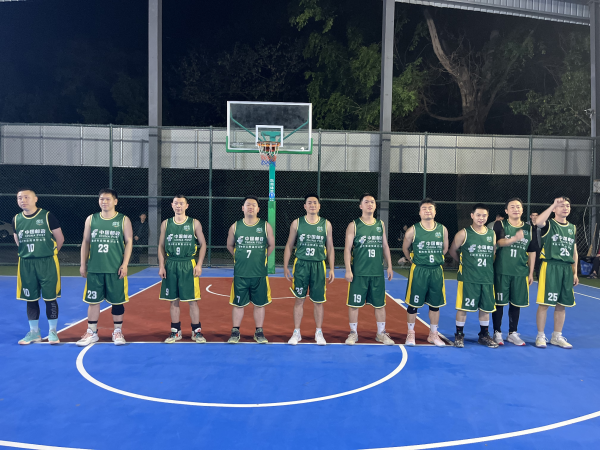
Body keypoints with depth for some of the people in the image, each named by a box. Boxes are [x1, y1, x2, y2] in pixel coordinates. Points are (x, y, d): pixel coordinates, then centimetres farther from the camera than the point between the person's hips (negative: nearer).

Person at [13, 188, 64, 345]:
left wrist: (49, 253, 6)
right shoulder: (16, 219, 5)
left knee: (50, 297, 1)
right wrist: (29, 253, 12)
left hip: (47, 263, -4)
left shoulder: (47, 216, -7)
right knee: (31, 298, 11)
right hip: (26, 264, 4)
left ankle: (53, 331, 13)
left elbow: (60, 239, -1)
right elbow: (18, 241, 20)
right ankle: (34, 332, 23)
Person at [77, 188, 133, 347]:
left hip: (116, 269, -2)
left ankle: (118, 332, 18)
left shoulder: (123, 220, 0)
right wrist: (83, 264, 7)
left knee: (117, 301, 5)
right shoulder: (91, 219, 8)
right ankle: (91, 333, 21)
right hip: (94, 268, 2)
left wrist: (124, 264, -9)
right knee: (93, 300, 8)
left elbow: (129, 242, -2)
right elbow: (86, 242, 12)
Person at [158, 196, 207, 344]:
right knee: (173, 300, 9)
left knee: (192, 300, 1)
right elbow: (161, 246, 11)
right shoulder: (166, 224, 7)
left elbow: (202, 244, 3)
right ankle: (175, 331, 20)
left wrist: (199, 264, -5)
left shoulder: (194, 223, 1)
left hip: (189, 265, -2)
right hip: (171, 265, 2)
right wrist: (161, 266, 2)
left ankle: (196, 331, 12)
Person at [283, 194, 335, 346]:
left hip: (319, 266, 1)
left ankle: (319, 333, 21)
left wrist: (331, 269, 3)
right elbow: (289, 246, 7)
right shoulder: (297, 223, 3)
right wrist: (285, 267, 0)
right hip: (301, 265, 0)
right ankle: (296, 333, 15)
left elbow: (330, 248, 8)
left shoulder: (326, 224, 4)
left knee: (318, 301, 6)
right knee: (299, 299, 4)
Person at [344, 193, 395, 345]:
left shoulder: (380, 224, 9)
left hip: (378, 272, 3)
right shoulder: (353, 225, -2)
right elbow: (347, 248, -5)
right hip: (359, 272, -3)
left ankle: (381, 333, 23)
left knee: (380, 303, 9)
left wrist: (389, 266, 9)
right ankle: (353, 333, 17)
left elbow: (385, 246, 14)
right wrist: (348, 269, -11)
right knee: (354, 303, 3)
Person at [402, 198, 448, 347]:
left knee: (435, 304, 11)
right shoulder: (413, 230, -6)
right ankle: (410, 333, 20)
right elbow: (405, 249, 6)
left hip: (436, 271, 3)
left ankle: (433, 334, 26)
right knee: (413, 304, 4)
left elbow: (445, 248, 15)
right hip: (418, 271, -3)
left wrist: (435, 260, 11)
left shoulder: (442, 230, 1)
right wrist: (414, 261, 8)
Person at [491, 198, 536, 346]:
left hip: (520, 272, 3)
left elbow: (532, 252, 12)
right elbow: (500, 242, -21)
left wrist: (531, 273, 10)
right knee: (499, 302, 2)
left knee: (516, 303, 9)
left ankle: (512, 333, 23)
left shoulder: (529, 228, 8)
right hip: (501, 271, -3)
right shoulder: (500, 225, -3)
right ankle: (497, 332, 15)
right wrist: (515, 238, -40)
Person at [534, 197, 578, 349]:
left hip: (567, 268, 6)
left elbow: (574, 252, 18)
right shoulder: (549, 224, -2)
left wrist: (575, 272, 13)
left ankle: (557, 336, 22)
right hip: (550, 267, -5)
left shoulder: (572, 228, 15)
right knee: (545, 303, -3)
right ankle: (540, 336, 8)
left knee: (562, 305, 10)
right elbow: (538, 221, -28)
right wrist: (554, 204, -22)